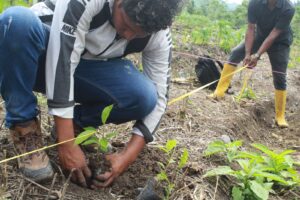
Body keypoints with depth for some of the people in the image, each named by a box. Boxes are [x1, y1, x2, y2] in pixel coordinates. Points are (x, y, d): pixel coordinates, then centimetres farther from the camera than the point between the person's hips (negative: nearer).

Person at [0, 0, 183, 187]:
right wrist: (67, 145, -35)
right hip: (44, 59, -2)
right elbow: (61, 63, -35)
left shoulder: (158, 35, -18)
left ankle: (77, 121, 1)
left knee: (144, 96, -26)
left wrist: (127, 157, -24)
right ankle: (25, 125, -17)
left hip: (88, 68, 2)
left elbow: (158, 98, -13)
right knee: (17, 21, -37)